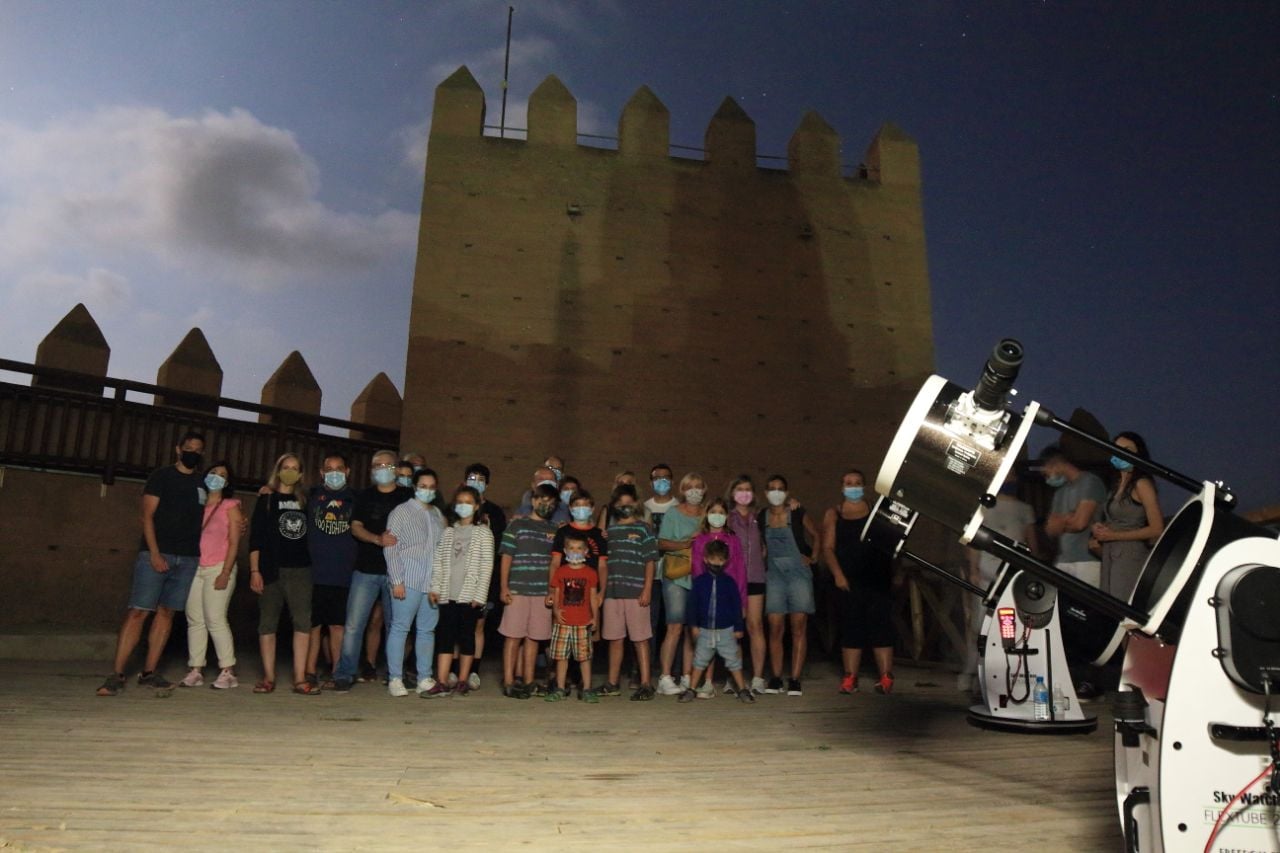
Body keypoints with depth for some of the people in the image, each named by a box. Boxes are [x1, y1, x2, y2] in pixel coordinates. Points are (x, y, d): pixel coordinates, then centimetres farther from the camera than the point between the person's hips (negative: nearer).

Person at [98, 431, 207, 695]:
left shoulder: (203, 483, 14)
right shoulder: (161, 476, 2)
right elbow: (147, 516, -4)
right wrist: (154, 553, -14)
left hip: (188, 558, 4)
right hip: (156, 554, -4)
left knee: (166, 613, 6)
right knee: (138, 611, -9)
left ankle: (149, 673, 11)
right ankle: (116, 675, -5)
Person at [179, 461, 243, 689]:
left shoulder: (231, 506, 1)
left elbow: (234, 543, -5)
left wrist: (225, 573, -13)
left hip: (219, 568, -5)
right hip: (195, 567, 5)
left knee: (215, 619, -10)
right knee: (194, 619, 2)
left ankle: (228, 672, -6)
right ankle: (195, 670, 7)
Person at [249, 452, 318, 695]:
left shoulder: (304, 501, 14)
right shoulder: (266, 499, 6)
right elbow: (255, 537, 1)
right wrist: (254, 570, -7)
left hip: (301, 569, 2)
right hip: (271, 569, -2)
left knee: (303, 622, -4)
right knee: (268, 623, 3)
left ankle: (300, 678, -2)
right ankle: (268, 678, 11)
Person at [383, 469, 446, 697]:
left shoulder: (437, 514, 15)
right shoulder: (401, 512, -1)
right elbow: (390, 548, -6)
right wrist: (396, 580, -12)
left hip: (433, 583, 5)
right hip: (408, 581, -5)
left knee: (427, 630, 7)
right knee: (400, 628, -1)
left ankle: (424, 679, 14)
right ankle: (395, 679, 7)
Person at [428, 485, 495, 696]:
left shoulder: (483, 532, 2)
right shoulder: (449, 531, 13)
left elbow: (487, 566, -4)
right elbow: (439, 562, 11)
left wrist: (479, 595, -10)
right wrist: (435, 587, 0)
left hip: (470, 594, -3)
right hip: (448, 594, 3)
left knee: (467, 636, 3)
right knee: (445, 636, 0)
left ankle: (463, 681, 11)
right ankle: (441, 682, 1)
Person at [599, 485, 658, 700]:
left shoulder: (643, 529, 2)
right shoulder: (608, 530, 13)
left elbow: (650, 562, -1)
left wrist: (647, 590, -8)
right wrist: (601, 589, 8)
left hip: (635, 592, -4)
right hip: (611, 592, 4)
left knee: (640, 638, 0)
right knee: (614, 639, 11)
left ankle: (645, 684, 6)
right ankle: (613, 683, 21)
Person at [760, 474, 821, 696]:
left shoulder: (798, 515, -1)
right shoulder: (760, 518, 5)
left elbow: (816, 536, 13)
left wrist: (812, 558, 3)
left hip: (798, 574, -2)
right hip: (774, 576, 2)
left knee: (799, 628, -3)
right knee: (775, 627, -2)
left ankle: (795, 680, 0)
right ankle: (776, 679, 5)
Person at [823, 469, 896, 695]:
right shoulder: (833, 514, 10)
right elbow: (828, 547, 2)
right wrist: (837, 574, -11)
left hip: (878, 579, 0)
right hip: (849, 581, 0)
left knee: (881, 628, -1)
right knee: (850, 630, 2)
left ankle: (886, 678, 3)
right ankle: (850, 678, 7)